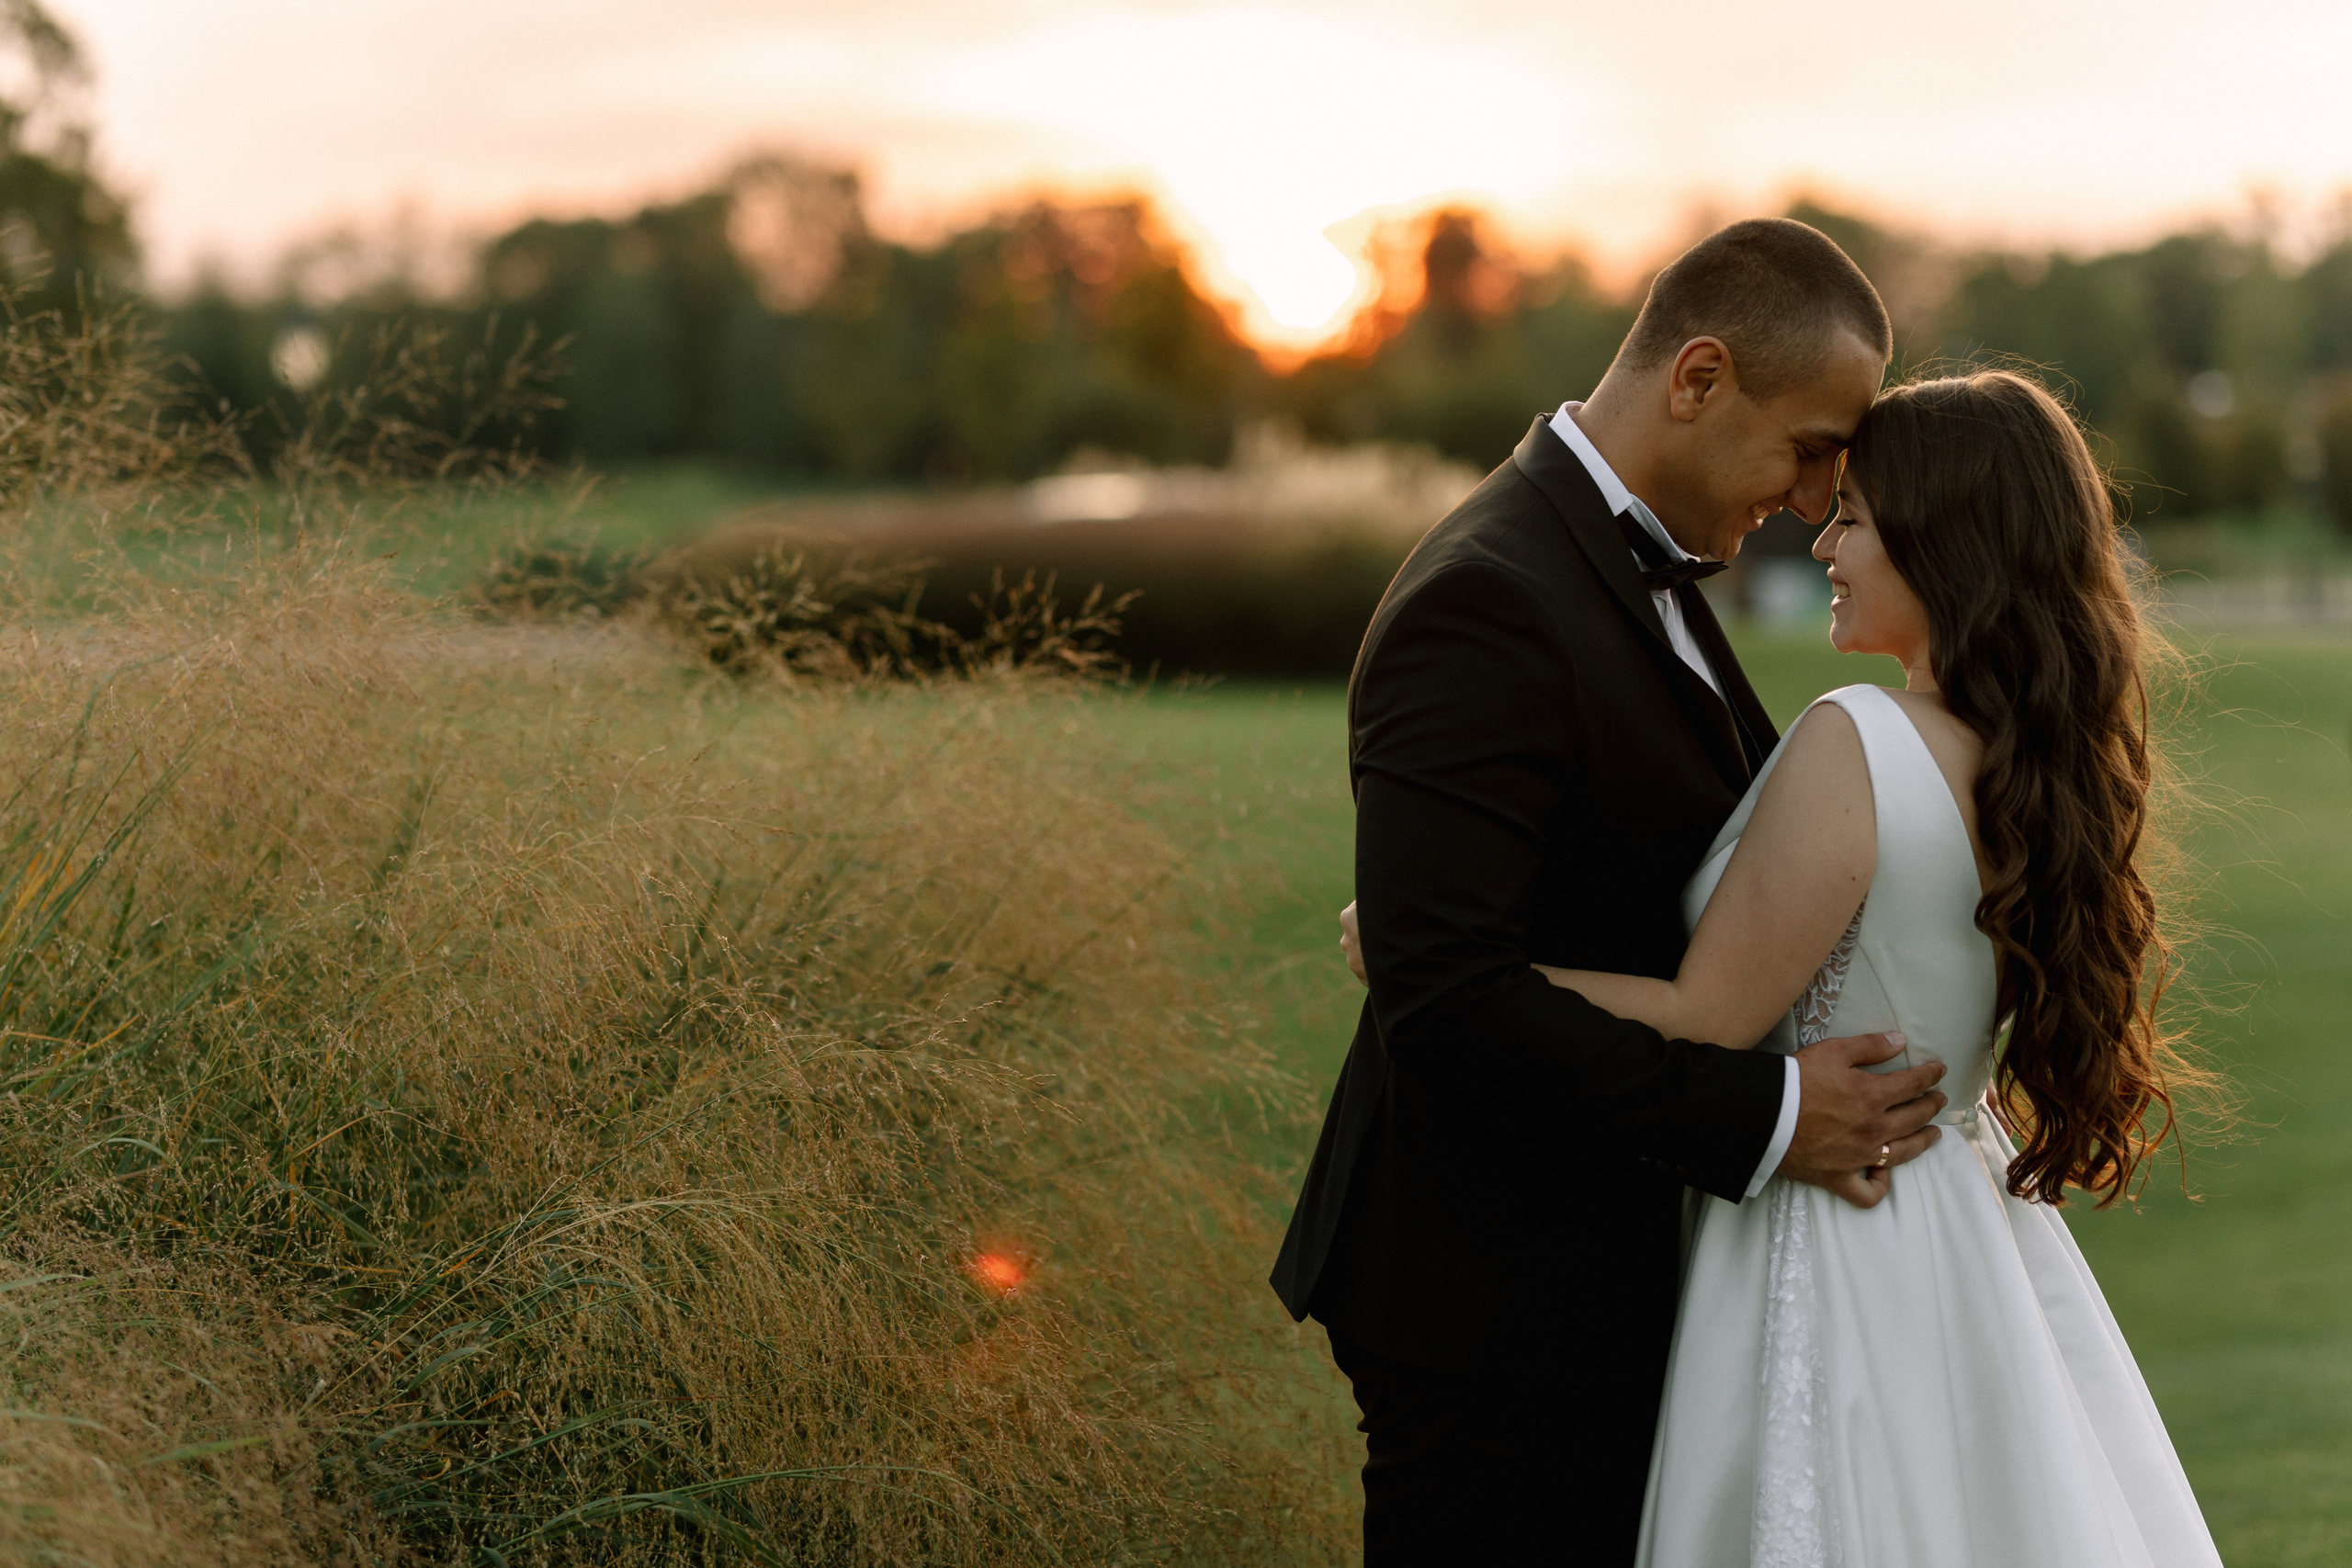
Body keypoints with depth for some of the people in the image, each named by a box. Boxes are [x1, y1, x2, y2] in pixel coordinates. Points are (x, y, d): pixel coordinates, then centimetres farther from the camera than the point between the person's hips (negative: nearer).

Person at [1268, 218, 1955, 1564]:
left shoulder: (1644, 570, 10)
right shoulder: (1488, 604, -22)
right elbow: (1443, 987, -29)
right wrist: (1763, 1116, -25)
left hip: (1612, 1280, 10)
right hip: (1497, 1311, -10)